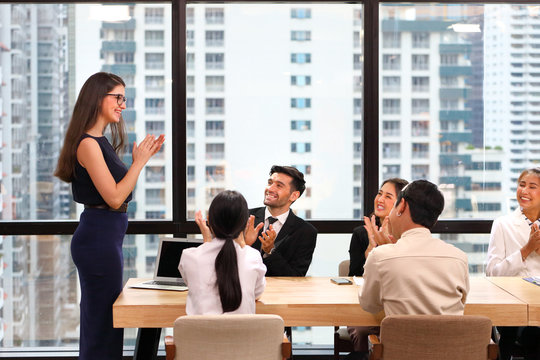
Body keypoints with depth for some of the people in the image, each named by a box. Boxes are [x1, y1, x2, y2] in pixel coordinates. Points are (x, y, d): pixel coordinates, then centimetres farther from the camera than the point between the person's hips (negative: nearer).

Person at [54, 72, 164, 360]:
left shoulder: (100, 142, 13)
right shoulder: (88, 144, -16)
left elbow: (118, 187, 17)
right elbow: (114, 198, -20)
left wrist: (143, 156, 12)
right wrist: (139, 161, -13)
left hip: (104, 237, 10)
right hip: (98, 238, -10)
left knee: (97, 314, 17)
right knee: (103, 316, -4)